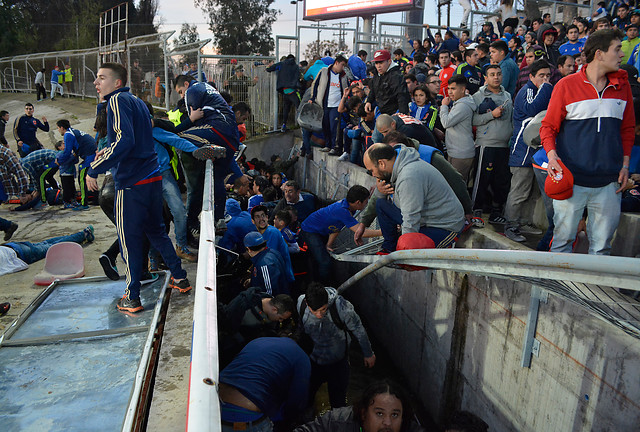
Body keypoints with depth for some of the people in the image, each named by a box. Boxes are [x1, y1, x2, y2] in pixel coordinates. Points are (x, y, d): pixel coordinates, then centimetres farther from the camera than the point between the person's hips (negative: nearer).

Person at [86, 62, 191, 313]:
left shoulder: (117, 100, -10)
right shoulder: (137, 102, 17)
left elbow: (124, 141, -24)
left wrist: (94, 170, -19)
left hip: (131, 183, -9)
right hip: (153, 178, 9)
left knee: (129, 239, 2)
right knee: (155, 230, 21)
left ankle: (131, 299, 11)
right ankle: (180, 279, 28)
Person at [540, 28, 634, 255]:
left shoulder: (622, 85, 11)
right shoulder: (567, 85, -2)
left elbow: (628, 128, 18)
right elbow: (548, 126, 2)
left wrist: (625, 163, 9)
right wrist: (552, 155, -15)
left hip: (609, 181, 4)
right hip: (572, 178, -3)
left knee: (602, 244, 9)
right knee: (563, 238, 3)